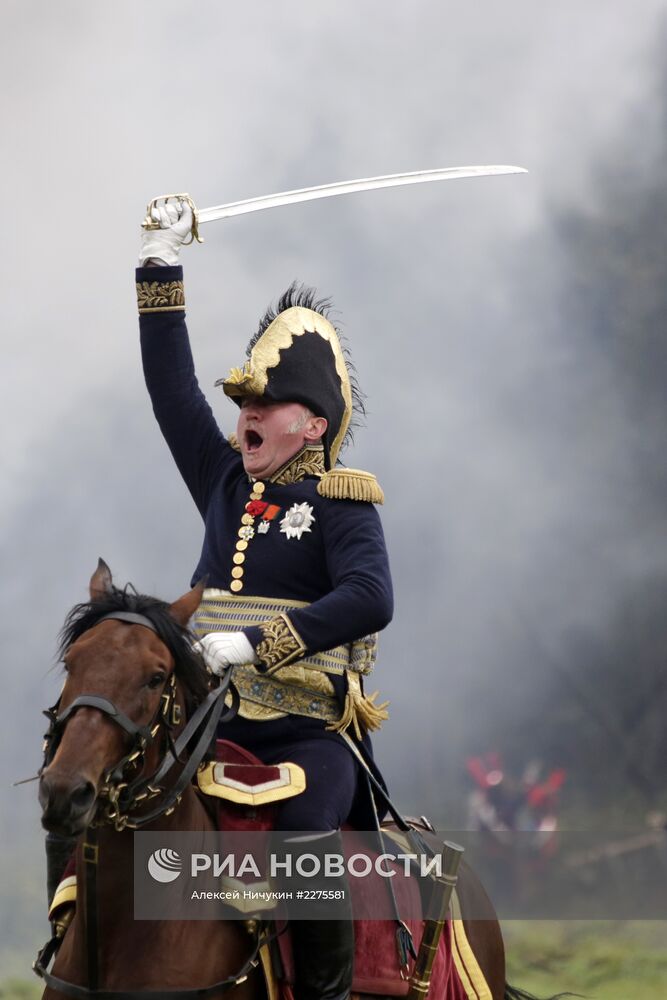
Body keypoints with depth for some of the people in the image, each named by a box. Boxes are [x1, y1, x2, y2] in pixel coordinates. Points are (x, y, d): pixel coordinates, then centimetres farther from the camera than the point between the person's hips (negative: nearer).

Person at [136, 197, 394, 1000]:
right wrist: (159, 268, 15)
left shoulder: (342, 506, -1)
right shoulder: (225, 483, 15)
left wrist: (259, 642, -25)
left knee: (304, 843, -28)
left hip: (308, 735, -6)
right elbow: (171, 388, 17)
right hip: (214, 725, 6)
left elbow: (369, 600, -18)